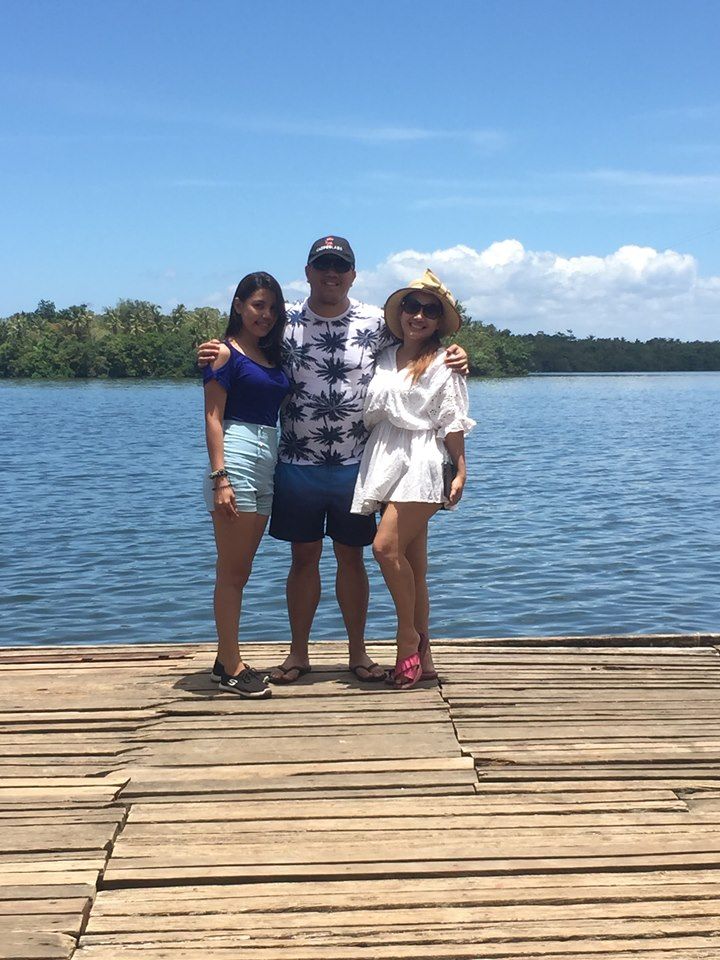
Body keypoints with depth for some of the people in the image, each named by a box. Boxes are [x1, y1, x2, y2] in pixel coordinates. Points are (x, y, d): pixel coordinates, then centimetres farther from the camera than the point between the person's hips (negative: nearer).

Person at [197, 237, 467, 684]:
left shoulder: (375, 323, -1)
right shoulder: (284, 321, 1)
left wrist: (453, 356, -10)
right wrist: (213, 356, -9)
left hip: (355, 465, 0)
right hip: (297, 464, 0)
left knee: (352, 558, 9)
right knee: (304, 558, 9)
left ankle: (358, 652, 22)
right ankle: (299, 653, 21)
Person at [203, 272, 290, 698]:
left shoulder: (273, 356, 18)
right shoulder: (225, 352, -4)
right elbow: (213, 417, -10)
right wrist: (220, 477, -18)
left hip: (269, 461, 8)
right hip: (237, 457, -8)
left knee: (241, 570, 11)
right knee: (231, 571, -4)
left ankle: (227, 659, 19)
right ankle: (232, 668, 0)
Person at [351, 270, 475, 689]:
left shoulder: (444, 363, 1)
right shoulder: (385, 358, 16)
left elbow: (452, 424, -3)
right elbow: (371, 414, 19)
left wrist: (460, 471, -8)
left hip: (422, 462, -6)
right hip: (386, 463, 6)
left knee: (387, 547, -19)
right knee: (412, 562, 7)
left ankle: (408, 638, -4)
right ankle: (421, 657, 12)